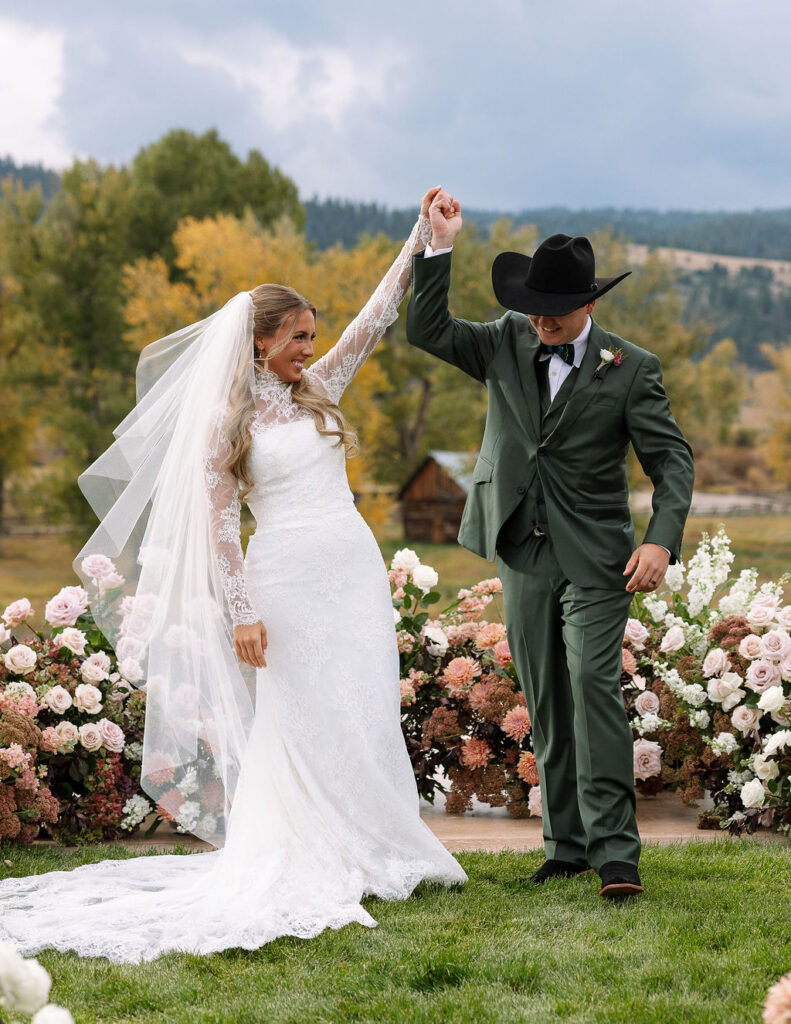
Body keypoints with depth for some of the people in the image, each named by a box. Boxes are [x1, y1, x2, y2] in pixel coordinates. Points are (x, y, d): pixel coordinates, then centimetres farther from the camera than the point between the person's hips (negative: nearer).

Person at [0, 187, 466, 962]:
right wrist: (241, 613, -11)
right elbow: (218, 525, -5)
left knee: (364, 716, 7)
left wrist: (422, 236, 5)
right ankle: (313, 862, 4)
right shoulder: (227, 419, -2)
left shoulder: (318, 389, 12)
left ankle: (373, 852, 16)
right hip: (287, 576, -5)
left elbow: (376, 316, 9)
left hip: (353, 570, 5)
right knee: (301, 724, -2)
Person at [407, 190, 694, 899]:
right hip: (523, 555, 4)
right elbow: (427, 331, 4)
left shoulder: (630, 369, -3)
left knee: (594, 683, -18)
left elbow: (672, 460, -4)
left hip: (594, 557, -4)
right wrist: (441, 248, -6)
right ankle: (567, 846, 15)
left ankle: (614, 850, -17)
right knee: (547, 705, 7)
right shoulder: (506, 343, 7)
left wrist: (661, 541, -18)